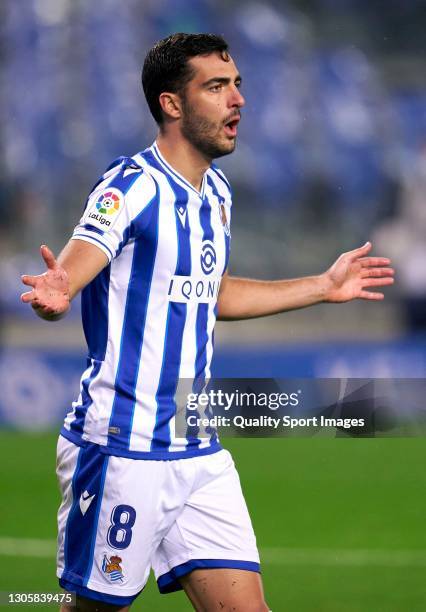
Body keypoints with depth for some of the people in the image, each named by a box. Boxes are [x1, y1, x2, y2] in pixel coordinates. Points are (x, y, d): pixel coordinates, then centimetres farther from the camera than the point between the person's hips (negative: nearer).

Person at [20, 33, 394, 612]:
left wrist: (323, 286, 30)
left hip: (199, 450, 7)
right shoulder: (132, 185, -13)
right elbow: (69, 272, -26)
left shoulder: (216, 192, 11)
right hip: (122, 449, -7)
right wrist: (55, 295, -50)